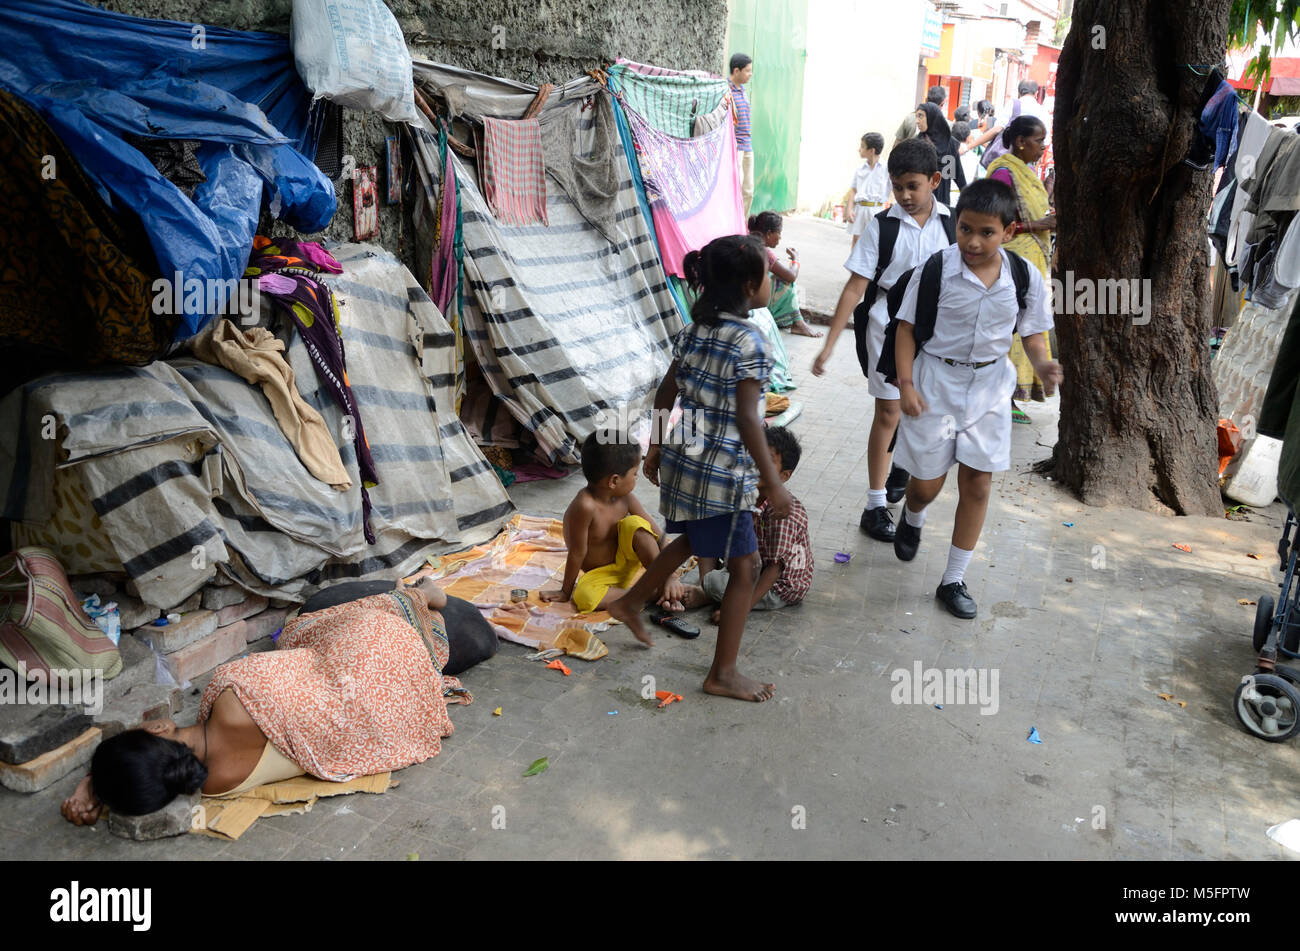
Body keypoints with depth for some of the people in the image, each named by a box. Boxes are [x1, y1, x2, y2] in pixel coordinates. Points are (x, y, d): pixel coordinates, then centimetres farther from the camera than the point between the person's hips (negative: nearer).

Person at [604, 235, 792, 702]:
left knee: (692, 541, 31)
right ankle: (723, 673, 15)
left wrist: (656, 447, 20)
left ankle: (629, 603, 42)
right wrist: (773, 482, -18)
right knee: (743, 567, 6)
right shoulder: (749, 340, -17)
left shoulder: (694, 330, 5)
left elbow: (665, 393, 9)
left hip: (684, 458, 8)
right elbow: (747, 418, -22)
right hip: (723, 470, -8)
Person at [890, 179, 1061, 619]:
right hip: (936, 382, -2)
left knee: (977, 484, 4)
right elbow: (908, 328, -6)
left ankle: (954, 580, 18)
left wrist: (1042, 364, -17)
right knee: (927, 482, 6)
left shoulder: (1025, 278, -6)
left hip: (989, 387, 2)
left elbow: (1032, 334, 4)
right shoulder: (935, 270, -13)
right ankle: (912, 519, 46)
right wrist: (906, 384, -14)